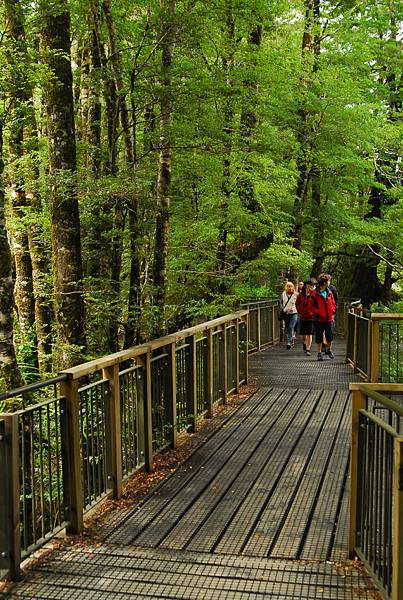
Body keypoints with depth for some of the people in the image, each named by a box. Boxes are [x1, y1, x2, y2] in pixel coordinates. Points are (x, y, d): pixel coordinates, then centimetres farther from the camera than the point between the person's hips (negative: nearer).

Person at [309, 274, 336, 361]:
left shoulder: (329, 293, 7)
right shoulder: (315, 293, -8)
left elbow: (333, 304, 17)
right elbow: (311, 306, -6)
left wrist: (332, 311, 2)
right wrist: (318, 312, -13)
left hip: (329, 318, 4)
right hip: (319, 319, -4)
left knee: (330, 337, 4)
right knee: (319, 337, 3)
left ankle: (329, 349, 29)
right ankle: (319, 353, 15)